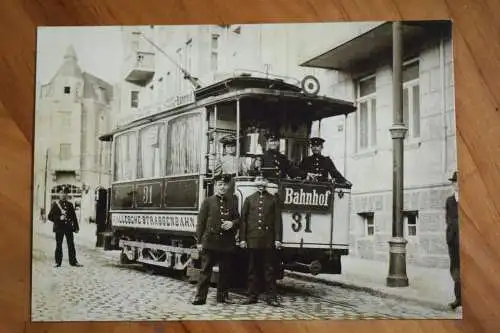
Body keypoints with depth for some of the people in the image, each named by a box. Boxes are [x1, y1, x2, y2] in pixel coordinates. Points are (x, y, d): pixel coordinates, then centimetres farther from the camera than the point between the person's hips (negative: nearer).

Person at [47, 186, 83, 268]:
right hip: (59, 228, -2)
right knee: (59, 245, 4)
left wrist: (76, 227, 6)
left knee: (71, 245, 1)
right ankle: (58, 262, 12)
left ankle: (73, 261, 5)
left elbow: (74, 217, 11)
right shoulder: (55, 204, 3)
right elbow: (50, 217, -1)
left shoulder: (70, 204, 11)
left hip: (69, 228, 2)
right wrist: (59, 218, -16)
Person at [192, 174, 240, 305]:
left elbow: (238, 219, 16)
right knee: (206, 270, 1)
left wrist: (232, 223, -8)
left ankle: (222, 296, 18)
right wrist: (199, 241, -4)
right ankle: (200, 296, 5)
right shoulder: (208, 201, 4)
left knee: (225, 271, 8)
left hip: (227, 243, 3)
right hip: (210, 242, -2)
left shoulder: (232, 202, 11)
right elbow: (201, 222, 1)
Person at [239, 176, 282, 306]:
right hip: (252, 240, 1)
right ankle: (252, 296, 14)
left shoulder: (273, 200, 8)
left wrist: (278, 239, -4)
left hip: (269, 240, -1)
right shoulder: (249, 199, 11)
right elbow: (243, 220, 8)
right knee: (253, 269, 6)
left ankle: (271, 297, 6)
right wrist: (242, 239, 0)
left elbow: (277, 221, 4)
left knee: (269, 269, 2)